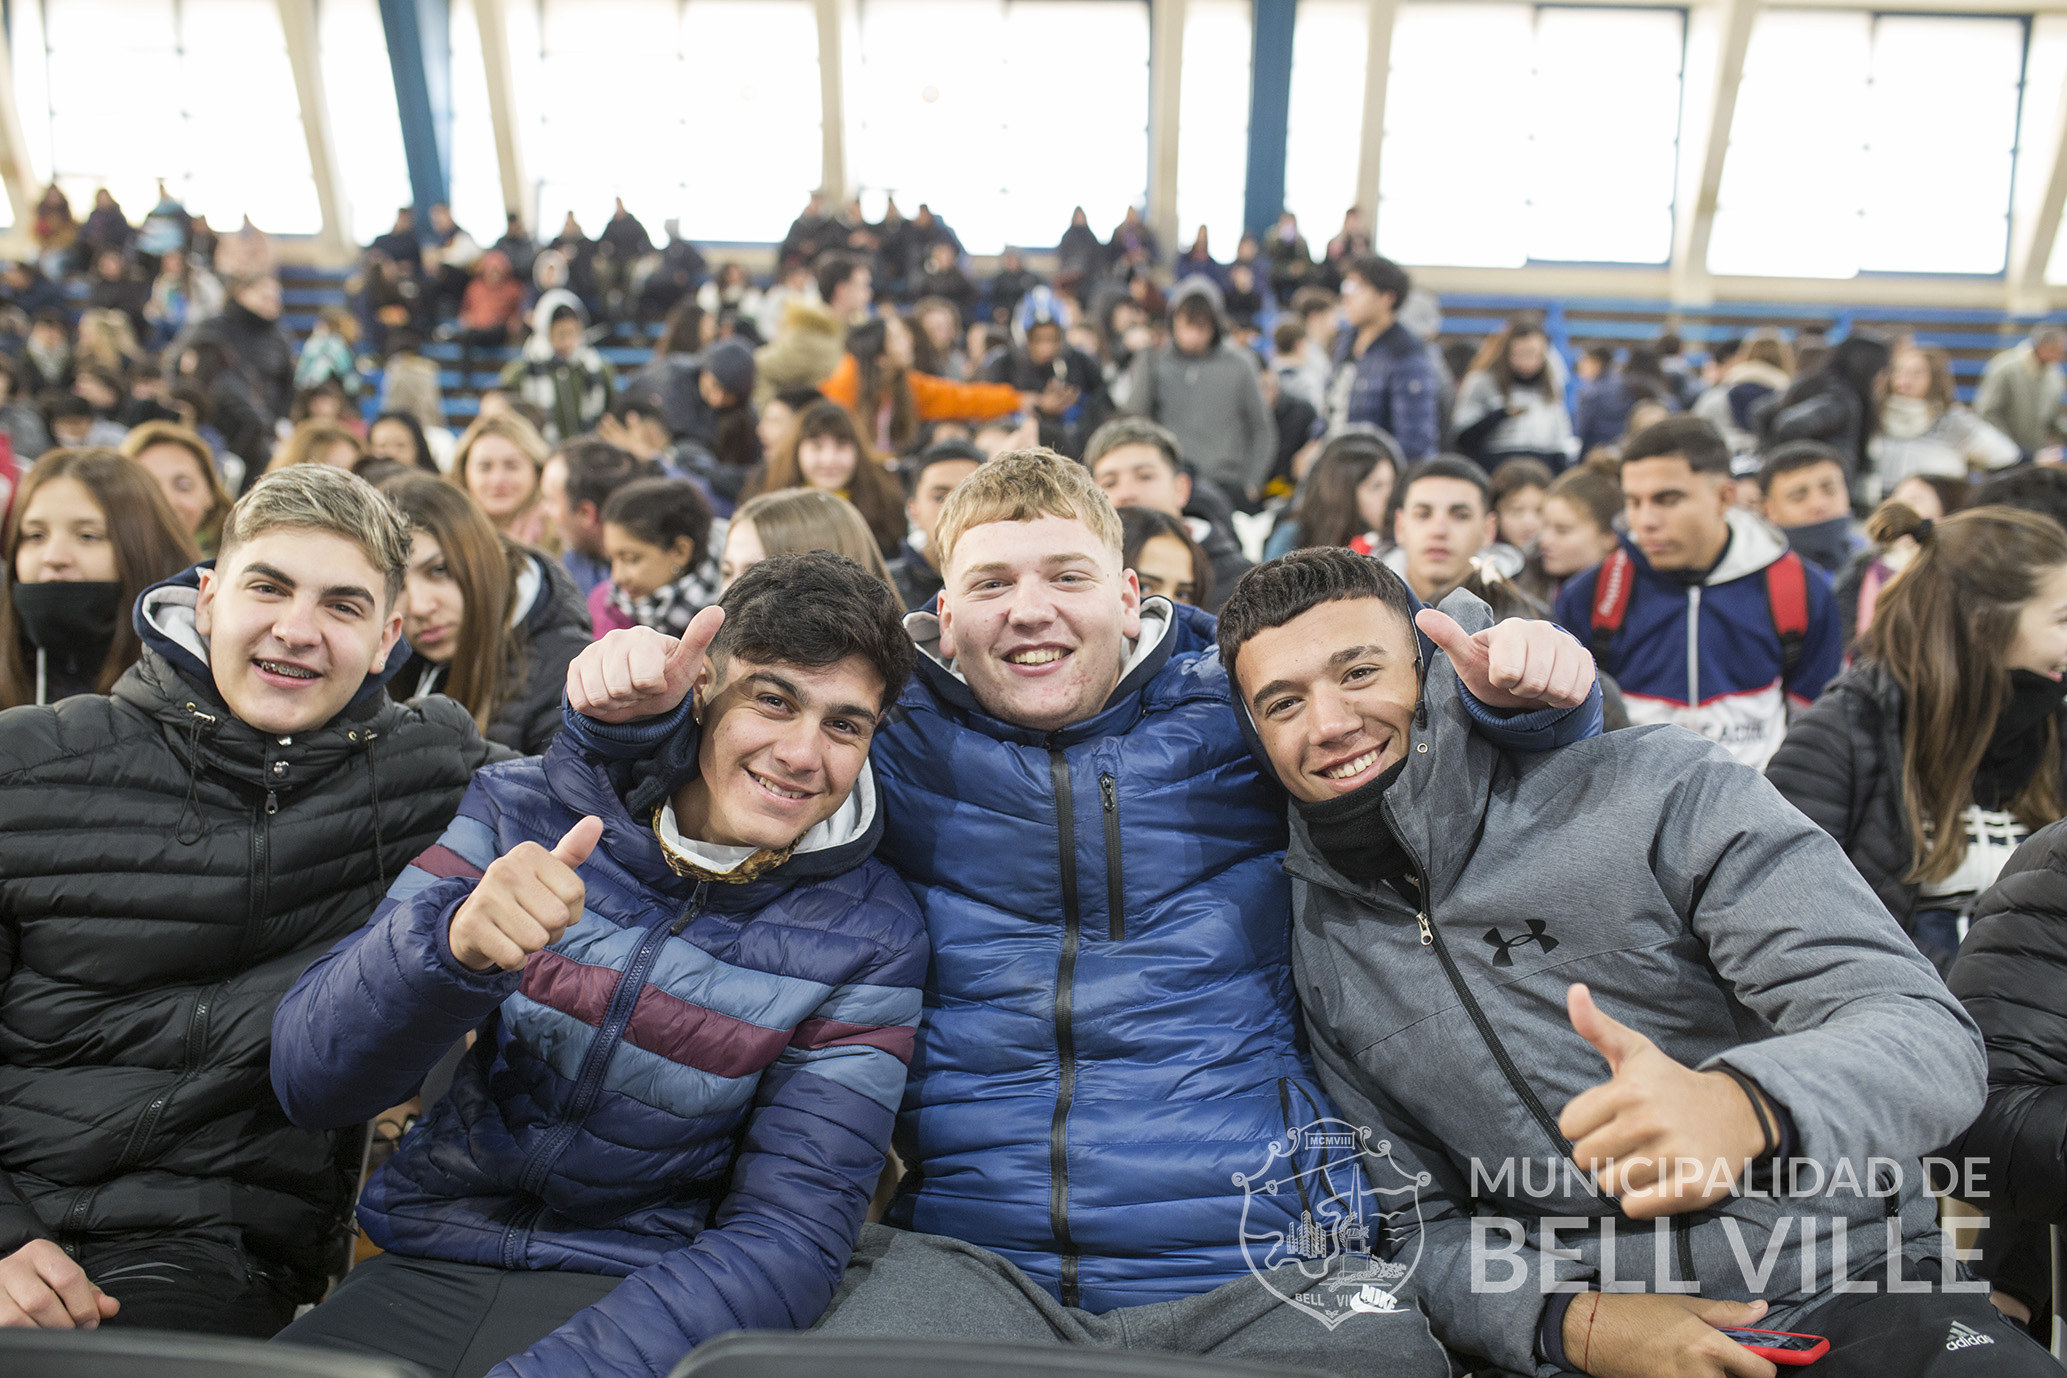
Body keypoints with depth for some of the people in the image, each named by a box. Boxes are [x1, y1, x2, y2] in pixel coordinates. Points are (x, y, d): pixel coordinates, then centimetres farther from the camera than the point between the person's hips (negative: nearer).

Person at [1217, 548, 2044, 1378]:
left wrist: (1747, 1106, -33)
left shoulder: (1657, 790, -7)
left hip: (1852, 1284, -2)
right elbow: (1425, 1226, 6)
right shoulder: (1322, 952, 3)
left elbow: (1931, 1035, -12)